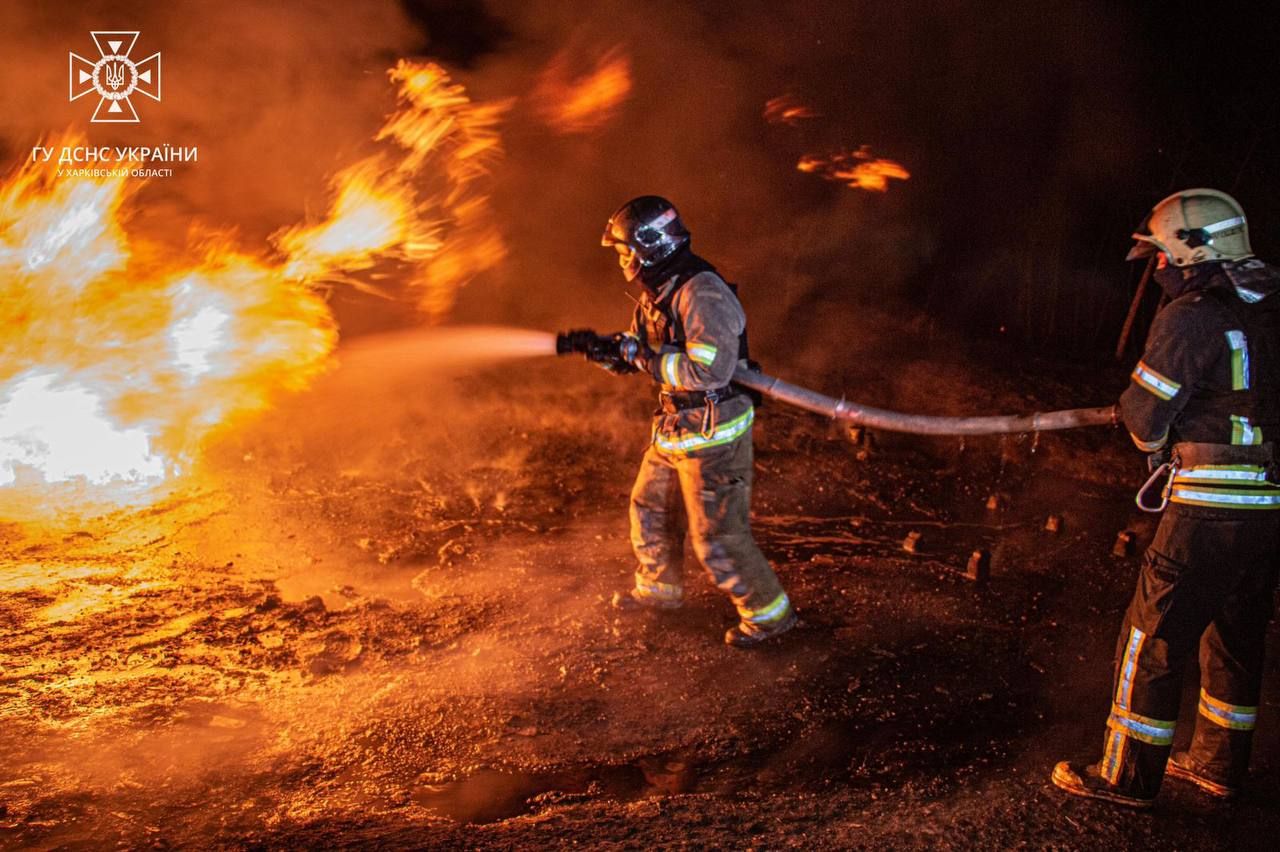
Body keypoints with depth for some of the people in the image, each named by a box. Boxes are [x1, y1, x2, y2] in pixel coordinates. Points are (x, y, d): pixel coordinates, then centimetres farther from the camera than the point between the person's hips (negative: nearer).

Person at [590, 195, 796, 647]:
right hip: (673, 430, 10)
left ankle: (769, 613, 17)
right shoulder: (657, 293, 7)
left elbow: (710, 371, -33)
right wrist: (611, 350, -7)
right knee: (650, 510, 23)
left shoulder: (703, 293, -24)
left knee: (717, 536, -2)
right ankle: (659, 587, 45)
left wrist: (647, 358, -24)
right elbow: (642, 350, 15)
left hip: (713, 435, -10)